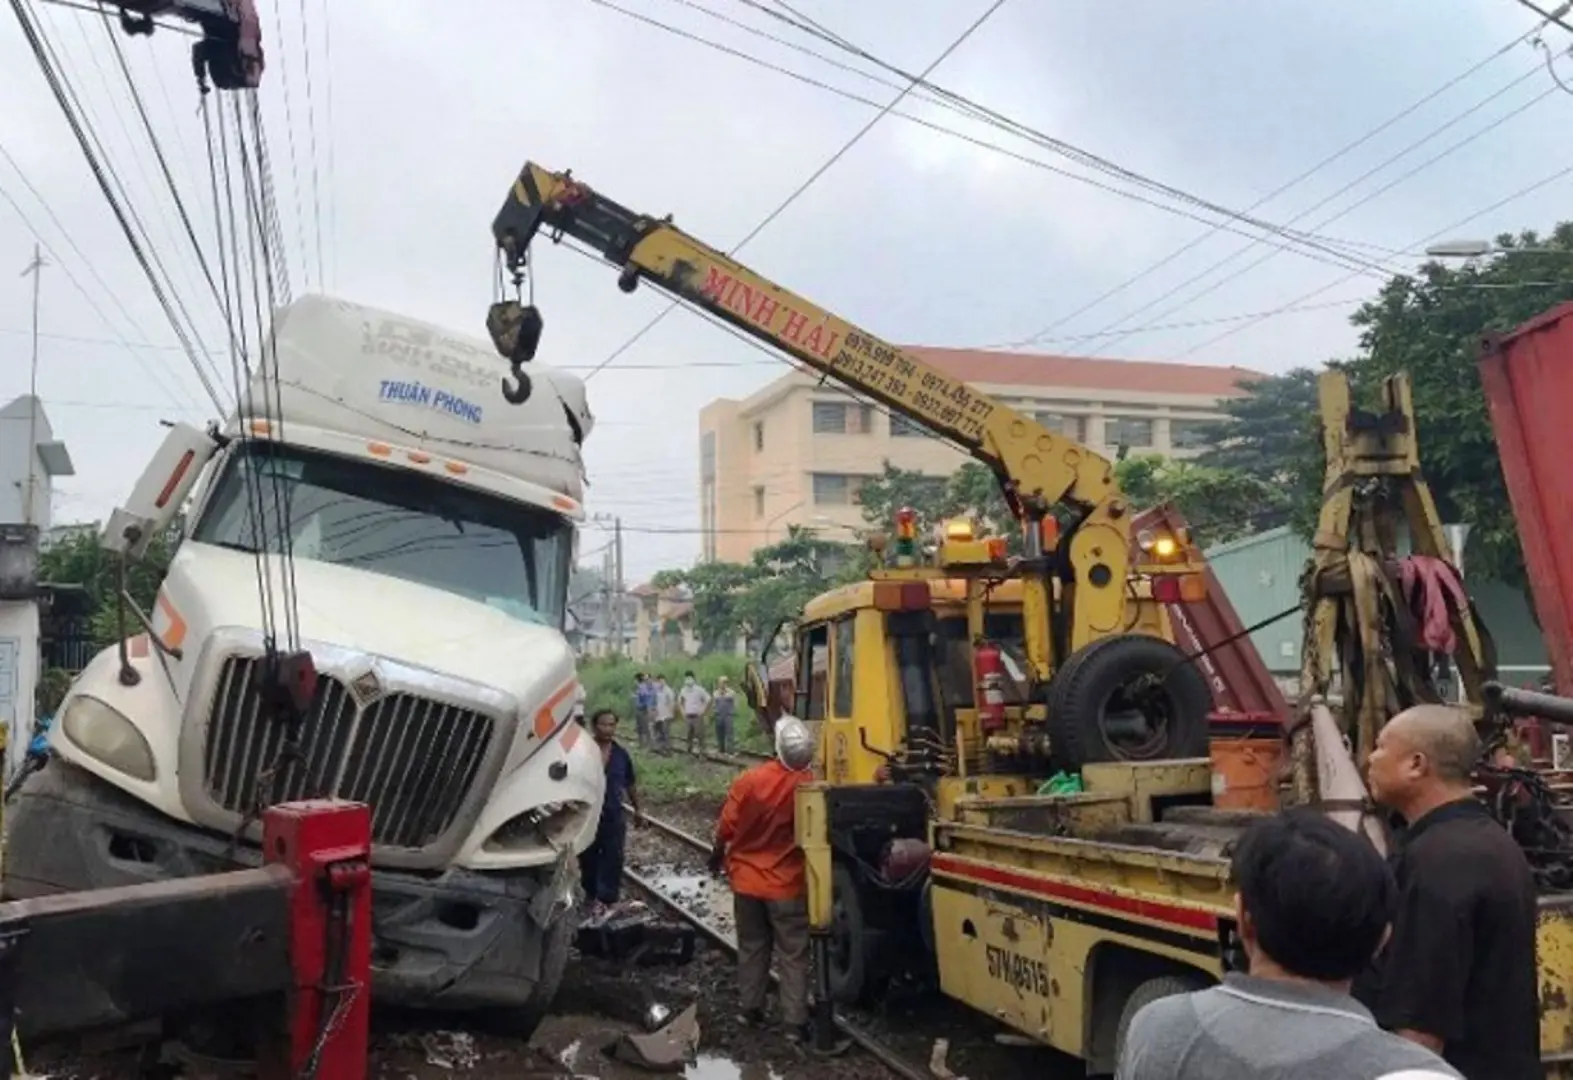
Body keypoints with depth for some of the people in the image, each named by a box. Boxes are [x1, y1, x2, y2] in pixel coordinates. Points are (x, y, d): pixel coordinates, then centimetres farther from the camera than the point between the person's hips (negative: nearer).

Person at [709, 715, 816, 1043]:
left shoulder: (749, 780, -15)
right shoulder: (809, 786, -17)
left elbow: (726, 828, -5)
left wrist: (718, 856, 13)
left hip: (747, 879, 2)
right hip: (788, 884, -1)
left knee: (752, 948, 18)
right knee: (792, 956, 7)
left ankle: (751, 1009, 27)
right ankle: (795, 1023, 8)